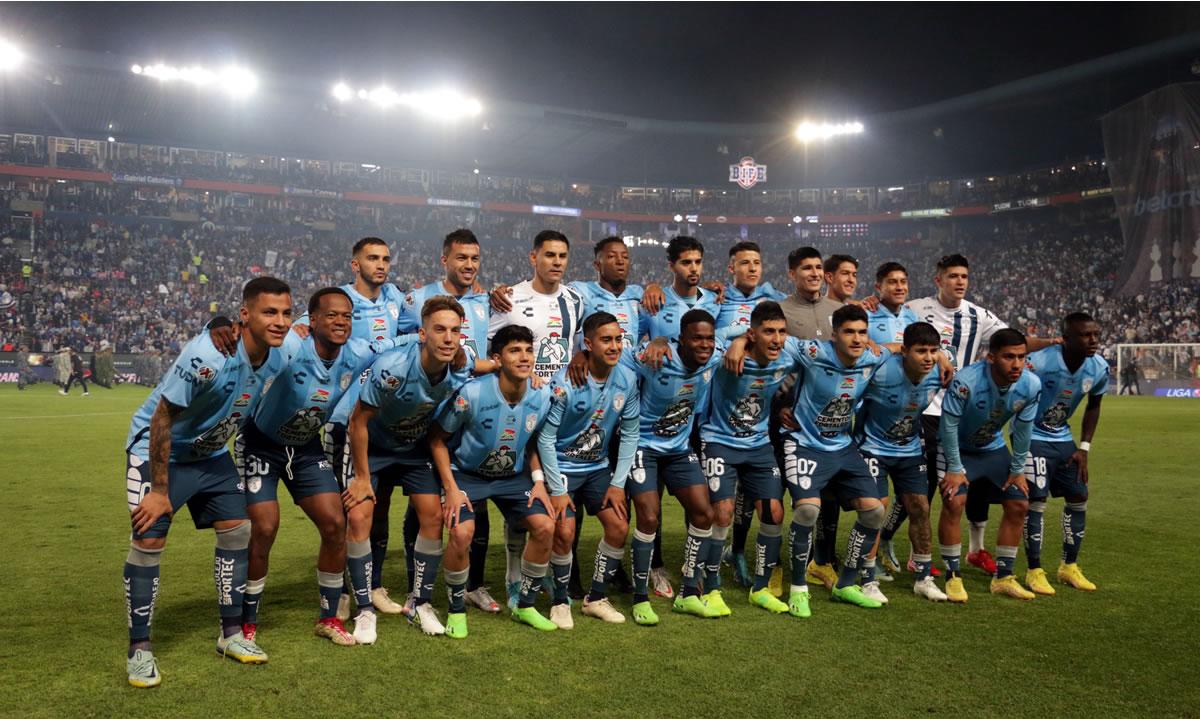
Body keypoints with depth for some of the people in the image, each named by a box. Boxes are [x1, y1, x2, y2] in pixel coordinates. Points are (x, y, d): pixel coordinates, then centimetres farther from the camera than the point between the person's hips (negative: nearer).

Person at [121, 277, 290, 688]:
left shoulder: (276, 358, -11)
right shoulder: (209, 356, -33)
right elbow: (162, 420, -25)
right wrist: (159, 489, -21)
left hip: (211, 453, 7)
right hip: (157, 448, -7)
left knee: (237, 528, 2)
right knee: (149, 541, -11)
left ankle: (231, 634, 15)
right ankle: (139, 649, 5)